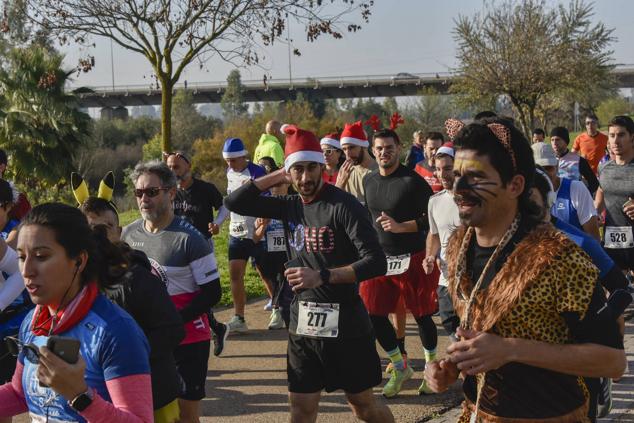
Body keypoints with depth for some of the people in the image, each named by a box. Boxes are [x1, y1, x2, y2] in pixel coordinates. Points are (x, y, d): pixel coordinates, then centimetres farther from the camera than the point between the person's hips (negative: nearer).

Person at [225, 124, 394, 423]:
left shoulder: (343, 205, -14)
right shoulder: (291, 206, 6)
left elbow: (376, 262, -21)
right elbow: (234, 203, 7)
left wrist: (322, 277, -27)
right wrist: (276, 177, 1)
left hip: (344, 322, -5)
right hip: (302, 323, 6)